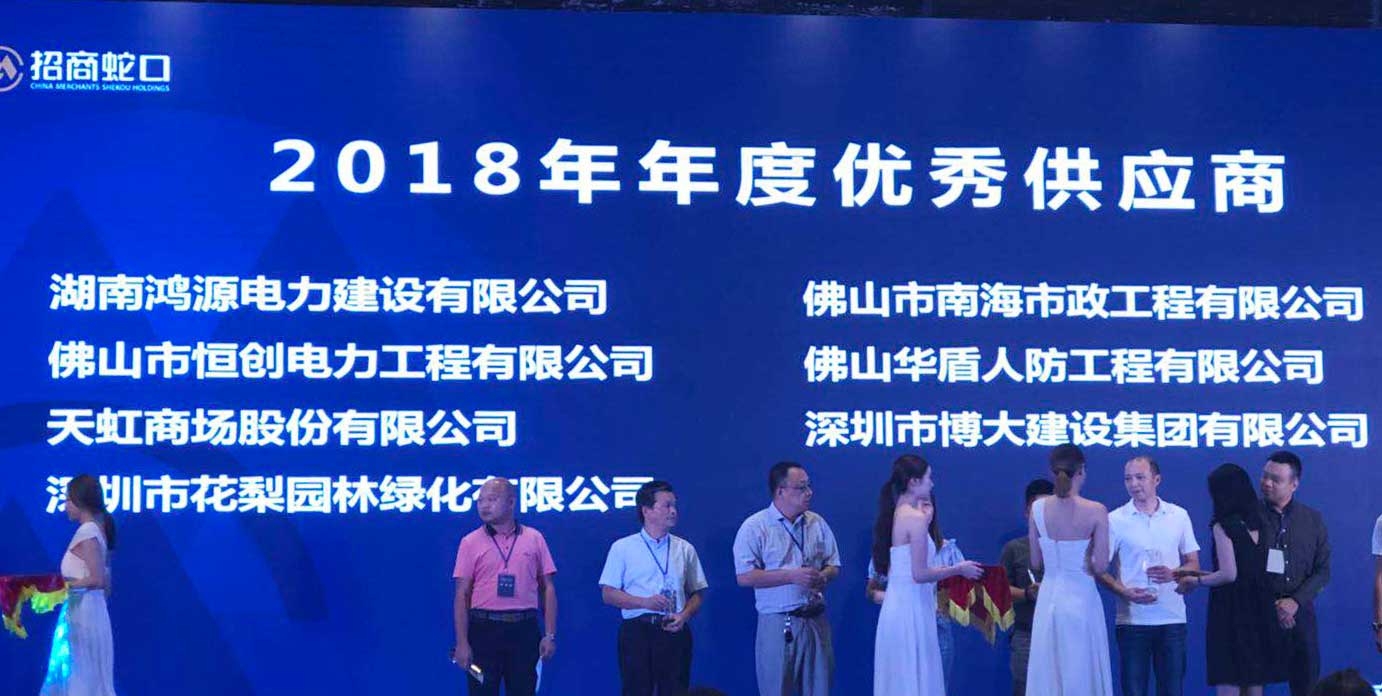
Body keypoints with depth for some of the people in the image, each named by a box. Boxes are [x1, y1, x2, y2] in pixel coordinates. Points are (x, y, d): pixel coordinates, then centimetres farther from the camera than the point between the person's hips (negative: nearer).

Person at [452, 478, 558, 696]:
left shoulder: (534, 539, 6)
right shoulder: (471, 542, 3)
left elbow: (547, 588, 7)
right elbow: (462, 595, 1)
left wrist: (550, 635, -1)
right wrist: (462, 642, -7)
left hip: (524, 629, 1)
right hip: (484, 629, -1)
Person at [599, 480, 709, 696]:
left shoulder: (685, 549, 12)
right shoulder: (622, 548, 4)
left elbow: (697, 593, 13)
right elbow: (608, 594, 1)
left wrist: (684, 615, -7)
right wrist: (645, 602, -13)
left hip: (675, 630, 2)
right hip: (637, 630, -2)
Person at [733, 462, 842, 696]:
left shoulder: (817, 523, 11)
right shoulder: (755, 527, -5)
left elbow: (833, 566, 17)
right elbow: (744, 577, -13)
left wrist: (823, 577, -7)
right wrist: (791, 576, -18)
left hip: (816, 621, 5)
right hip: (777, 624, -5)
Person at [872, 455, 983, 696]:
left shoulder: (895, 515, 12)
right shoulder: (915, 518, -13)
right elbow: (920, 574, -17)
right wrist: (958, 569, -4)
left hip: (895, 604, 9)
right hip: (911, 608, -9)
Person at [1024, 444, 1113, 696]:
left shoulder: (1039, 508, -2)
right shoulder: (1096, 511, -10)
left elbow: (1036, 563, 3)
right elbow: (1100, 565, -10)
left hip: (1049, 597, 3)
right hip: (1082, 597, -3)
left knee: (1047, 674, 7)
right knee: (1082, 674, 4)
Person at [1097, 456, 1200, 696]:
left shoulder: (1179, 516, 8)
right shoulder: (1115, 520, 0)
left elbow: (1193, 563, 11)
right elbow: (1099, 568, 0)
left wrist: (1172, 574, -10)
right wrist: (1124, 592, -16)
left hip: (1172, 619, 2)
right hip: (1132, 619, -2)